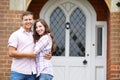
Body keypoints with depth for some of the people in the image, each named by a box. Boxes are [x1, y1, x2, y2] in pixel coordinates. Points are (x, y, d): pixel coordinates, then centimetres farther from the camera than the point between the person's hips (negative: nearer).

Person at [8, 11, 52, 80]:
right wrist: (27, 54, -13)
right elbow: (11, 53, -7)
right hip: (18, 72, -4)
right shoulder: (15, 35, 1)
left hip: (32, 73, 4)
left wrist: (48, 55, 1)